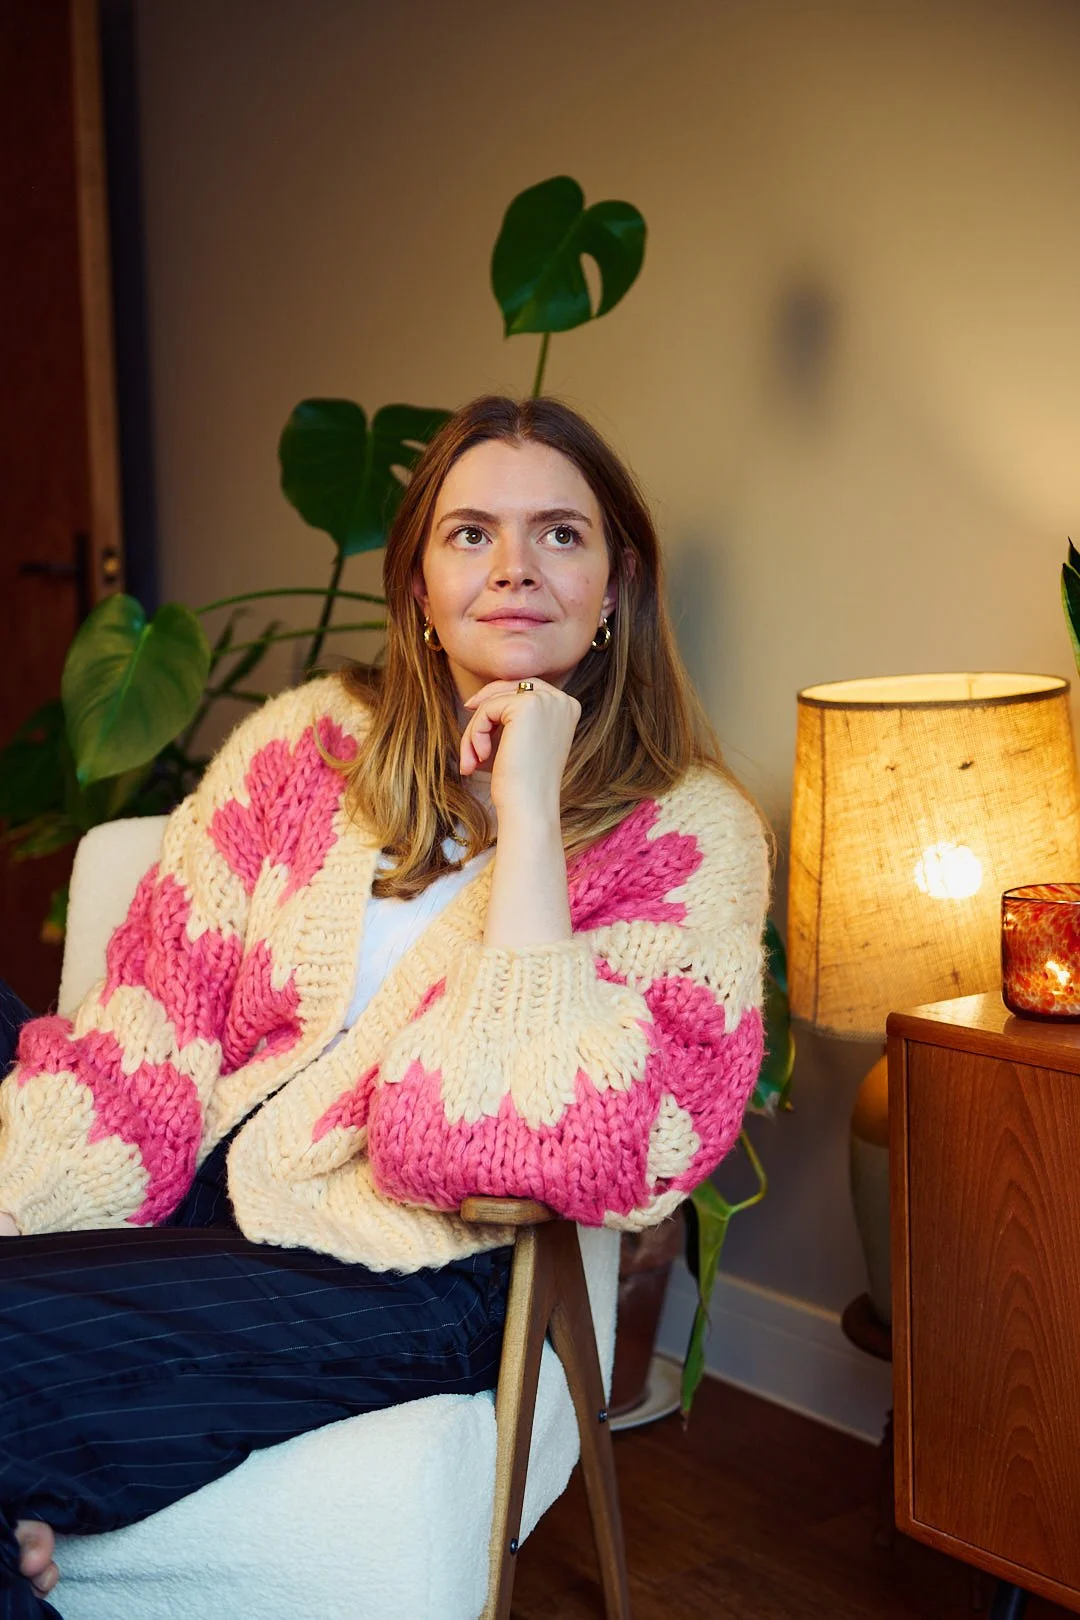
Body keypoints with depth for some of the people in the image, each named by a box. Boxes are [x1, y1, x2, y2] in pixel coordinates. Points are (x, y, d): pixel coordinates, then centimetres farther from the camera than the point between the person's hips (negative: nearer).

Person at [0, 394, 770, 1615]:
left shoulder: (688, 831, -1)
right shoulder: (309, 739, 10)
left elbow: (551, 1136, -16)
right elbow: (142, 1034, 3)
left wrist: (528, 809, -16)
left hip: (399, 1282, -4)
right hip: (192, 1197, 4)